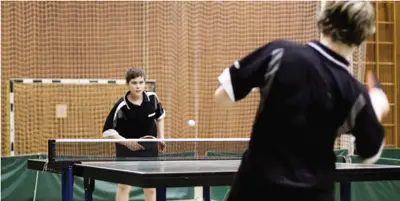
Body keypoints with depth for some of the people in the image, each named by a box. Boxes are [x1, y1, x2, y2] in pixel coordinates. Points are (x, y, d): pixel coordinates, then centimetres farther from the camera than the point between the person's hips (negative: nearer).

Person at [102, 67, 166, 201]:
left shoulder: (152, 98, -12)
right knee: (124, 185, -5)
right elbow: (107, 131, -20)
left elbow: (160, 116, 10)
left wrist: (161, 137, 4)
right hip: (127, 149, -3)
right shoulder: (121, 106, -24)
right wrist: (126, 142, -31)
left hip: (149, 147, 3)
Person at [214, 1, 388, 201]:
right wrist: (376, 109, 26)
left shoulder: (280, 52, -12)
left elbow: (221, 97, -7)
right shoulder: (355, 93, -7)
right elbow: (371, 154, 8)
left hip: (257, 184, 0)